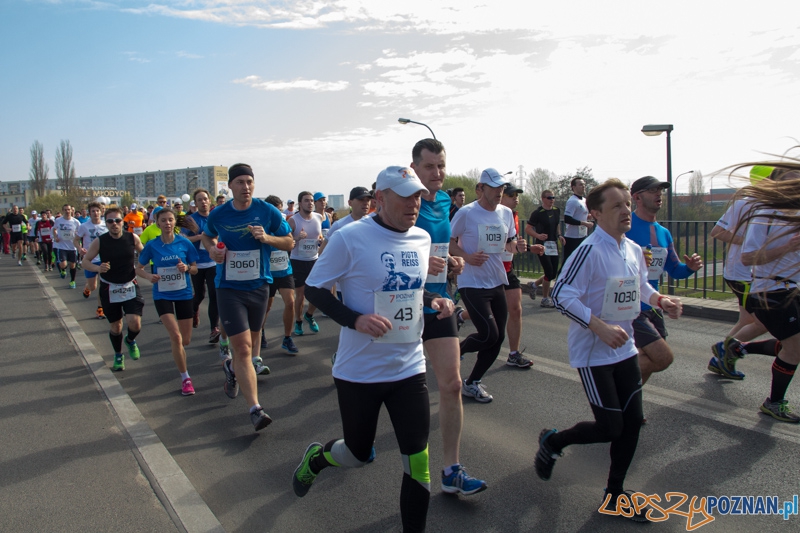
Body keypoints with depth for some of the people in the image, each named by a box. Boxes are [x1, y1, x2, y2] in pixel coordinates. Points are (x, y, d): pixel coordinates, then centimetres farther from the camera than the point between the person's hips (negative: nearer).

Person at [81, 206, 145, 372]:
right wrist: (97, 268, -25)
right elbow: (85, 261, -5)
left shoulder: (132, 238, -8)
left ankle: (130, 341, 21)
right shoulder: (99, 241, -10)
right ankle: (118, 356, 35)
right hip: (109, 288, 0)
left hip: (130, 286, 0)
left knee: (135, 323, -15)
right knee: (116, 327, 9)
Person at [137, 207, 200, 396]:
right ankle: (185, 378, -2)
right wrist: (149, 276, -17)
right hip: (162, 295, -1)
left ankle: (176, 348, 48)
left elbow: (195, 270, 2)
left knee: (185, 340, 9)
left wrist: (187, 268, -20)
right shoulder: (152, 245, -6)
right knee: (176, 337, -16)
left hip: (184, 294, 2)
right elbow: (139, 268, 4)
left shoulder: (185, 243, -5)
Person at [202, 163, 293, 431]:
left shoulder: (268, 212, -6)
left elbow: (289, 243, 1)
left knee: (253, 339, 20)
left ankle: (232, 367, 53)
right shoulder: (218, 215, -3)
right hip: (229, 287, -2)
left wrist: (267, 237, -18)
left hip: (259, 285, 2)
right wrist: (212, 249, -5)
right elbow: (207, 236, 18)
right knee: (243, 348, -11)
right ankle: (255, 409, -7)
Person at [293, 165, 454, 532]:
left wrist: (434, 301, -2)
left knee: (418, 464, 1)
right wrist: (355, 319, -23)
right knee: (359, 454, 15)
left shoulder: (422, 239, 3)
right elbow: (314, 288, -8)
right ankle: (315, 457, 48)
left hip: (409, 368, 4)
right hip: (358, 371, -4)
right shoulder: (349, 238, -15)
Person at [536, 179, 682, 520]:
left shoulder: (634, 250, 5)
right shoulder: (590, 250, -21)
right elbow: (561, 295, -25)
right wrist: (601, 328, -29)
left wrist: (661, 300, 2)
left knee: (632, 422, 9)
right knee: (610, 428, -3)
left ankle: (615, 492, 28)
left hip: (625, 349, 8)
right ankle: (552, 442, 25)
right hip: (593, 354, -8)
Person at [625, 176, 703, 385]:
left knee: (648, 362, 13)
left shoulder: (664, 233, 12)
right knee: (663, 358, -15)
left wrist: (690, 267, -3)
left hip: (653, 307, 8)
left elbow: (674, 270, 17)